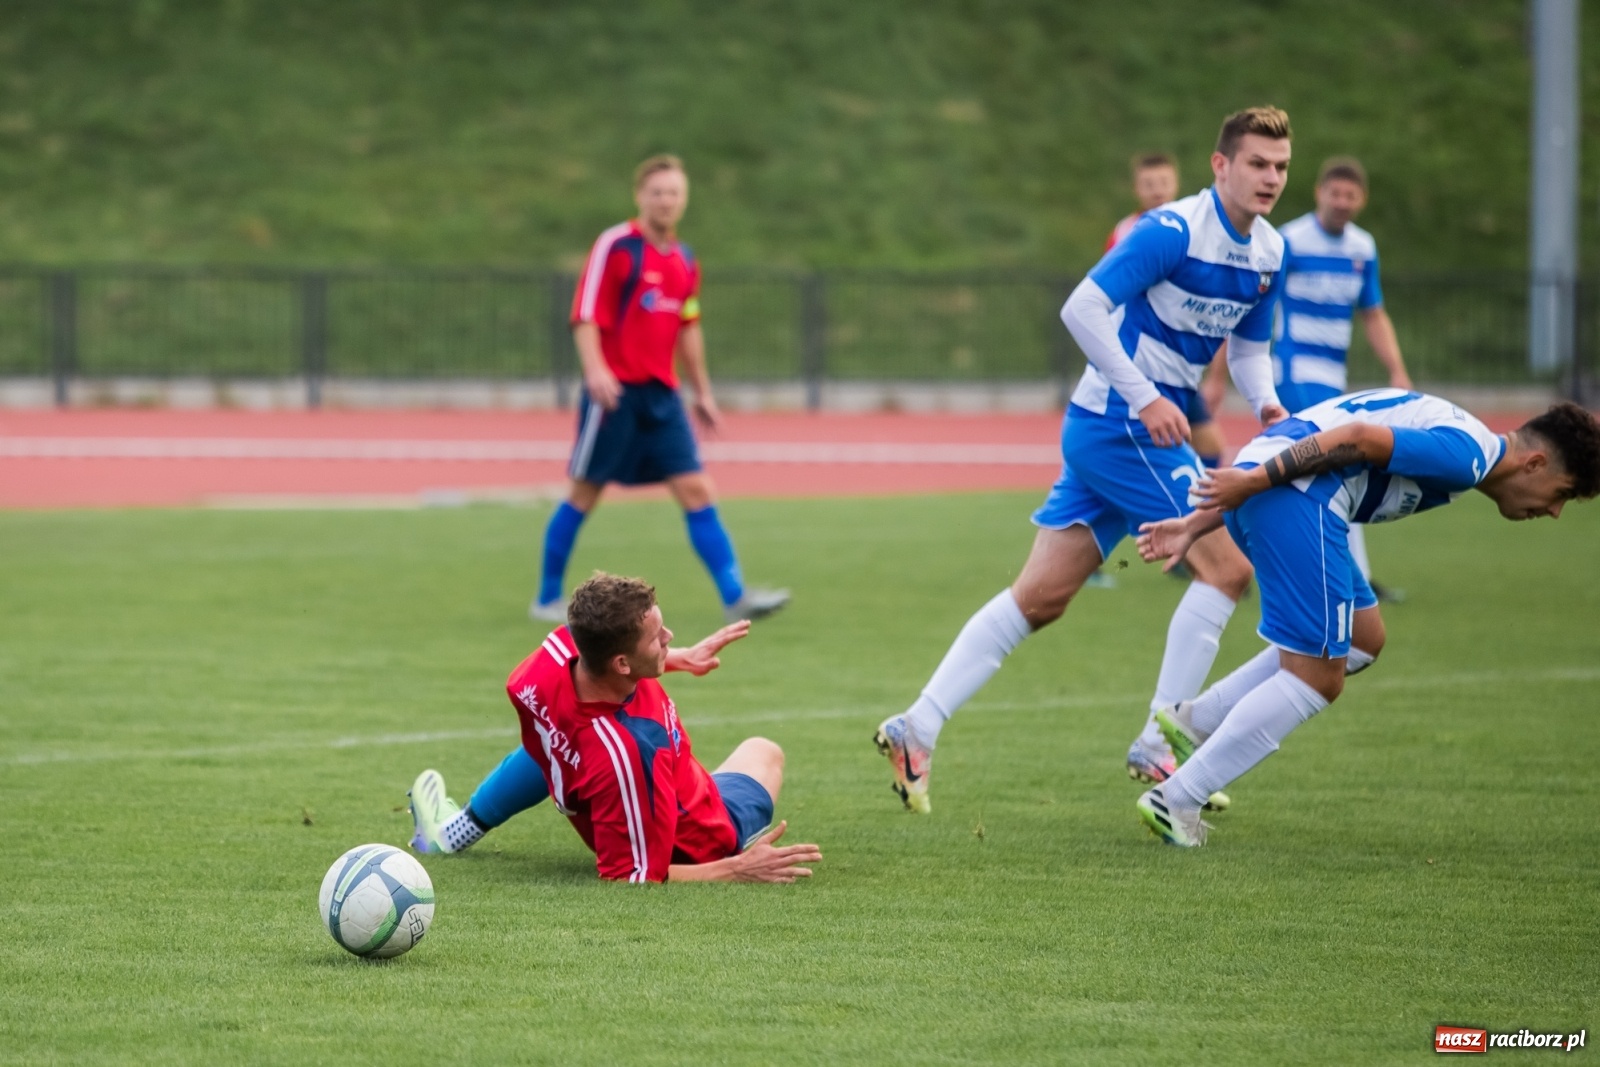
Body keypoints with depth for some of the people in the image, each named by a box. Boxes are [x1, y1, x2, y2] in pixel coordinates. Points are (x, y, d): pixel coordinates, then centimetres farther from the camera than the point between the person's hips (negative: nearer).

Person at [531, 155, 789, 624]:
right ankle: (547, 599, 13)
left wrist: (702, 392, 24)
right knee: (585, 492, 1)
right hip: (616, 390, -6)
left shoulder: (684, 261, 13)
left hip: (662, 393, 6)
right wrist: (595, 369, -27)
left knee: (696, 490, -4)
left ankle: (735, 596, -8)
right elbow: (586, 315, -13)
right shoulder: (615, 246, -8)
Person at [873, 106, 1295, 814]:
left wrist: (1267, 403, 1)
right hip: (1119, 425, -8)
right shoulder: (1173, 231, -17)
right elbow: (1082, 308, -21)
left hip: (1149, 427, 8)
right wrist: (1145, 399, -24)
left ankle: (916, 729, 8)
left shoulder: (1268, 253, 10)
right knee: (1226, 565, -11)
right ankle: (1157, 747, -6)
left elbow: (1248, 346, 22)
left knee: (1040, 597, 6)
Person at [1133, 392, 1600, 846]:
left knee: (1363, 639, 19)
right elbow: (1357, 439, -16)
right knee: (1316, 679, -3)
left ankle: (1197, 721, 16)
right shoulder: (1467, 454, -4)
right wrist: (1256, 480, -18)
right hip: (1296, 500, -10)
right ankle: (1175, 802, -2)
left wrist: (1197, 525, 19)